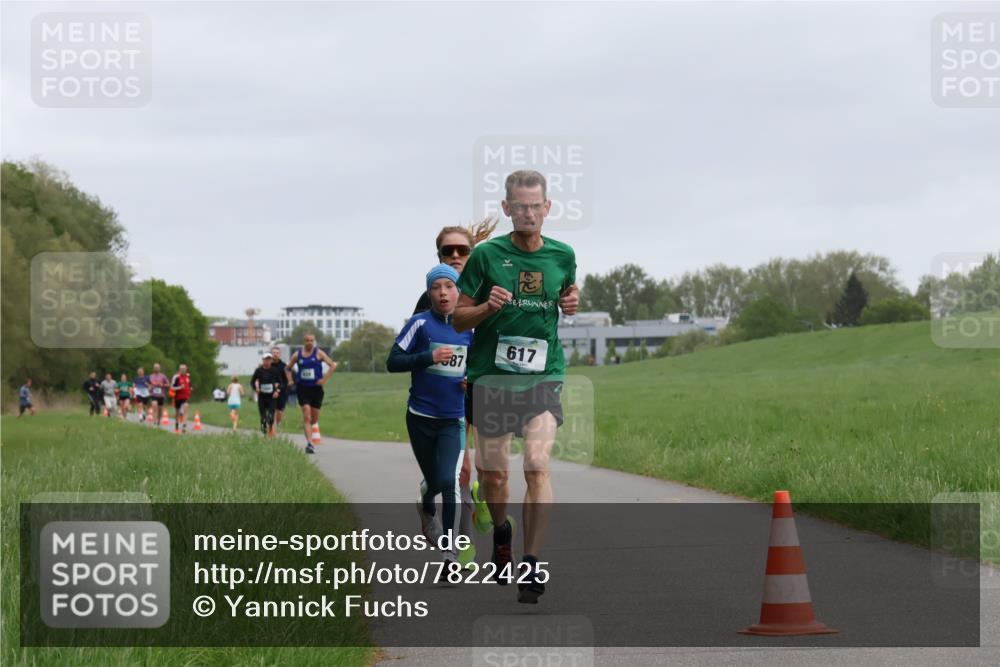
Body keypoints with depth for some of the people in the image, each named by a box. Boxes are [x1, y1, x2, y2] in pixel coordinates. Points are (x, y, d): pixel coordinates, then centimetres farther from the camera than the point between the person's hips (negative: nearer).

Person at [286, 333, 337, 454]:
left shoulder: (318, 353, 0)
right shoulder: (297, 355, 6)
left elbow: (333, 365, -4)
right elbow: (287, 368, 19)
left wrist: (324, 379, -11)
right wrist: (290, 380, 4)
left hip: (316, 388, 1)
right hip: (302, 388, -1)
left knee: (315, 418, 8)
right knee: (306, 415, -14)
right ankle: (309, 443, -20)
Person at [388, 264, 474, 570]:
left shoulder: (469, 328, 3)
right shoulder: (421, 323, -5)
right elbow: (393, 362, -10)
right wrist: (430, 357, -21)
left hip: (454, 421, 1)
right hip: (421, 418, -1)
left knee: (449, 481, -16)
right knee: (433, 480, 12)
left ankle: (450, 554, -14)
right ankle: (426, 509, 49)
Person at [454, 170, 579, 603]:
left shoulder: (563, 255, 5)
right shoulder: (487, 255, -1)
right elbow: (458, 318, 3)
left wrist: (572, 304, 2)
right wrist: (488, 307, -17)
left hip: (543, 373, 0)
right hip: (491, 373, 0)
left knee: (537, 465, -16)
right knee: (494, 473, 6)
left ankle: (532, 565, -12)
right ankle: (501, 531, 38)